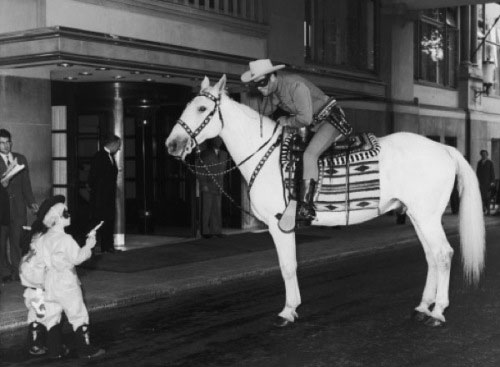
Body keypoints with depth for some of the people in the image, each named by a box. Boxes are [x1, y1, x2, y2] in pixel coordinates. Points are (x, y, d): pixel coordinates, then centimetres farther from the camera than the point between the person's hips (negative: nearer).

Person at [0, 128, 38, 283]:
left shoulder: (20, 159, 13)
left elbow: (26, 183, 15)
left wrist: (31, 202, 8)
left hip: (18, 206, 2)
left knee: (18, 239, -1)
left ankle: (17, 271, 5)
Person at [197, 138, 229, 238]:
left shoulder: (224, 154, 11)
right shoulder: (205, 154, -4)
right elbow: (200, 171, -5)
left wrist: (221, 184, 14)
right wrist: (203, 185, -11)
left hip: (218, 187, 5)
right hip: (207, 186, -5)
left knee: (217, 208, 5)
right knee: (207, 208, -3)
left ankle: (216, 230, 11)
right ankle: (205, 231, 1)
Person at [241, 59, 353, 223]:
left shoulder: (296, 85, -29)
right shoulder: (270, 91, -2)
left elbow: (305, 118, -33)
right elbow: (265, 114, 15)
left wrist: (287, 121, -18)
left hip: (330, 119, -10)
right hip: (313, 124, 10)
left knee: (309, 155, -25)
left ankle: (306, 207, -30)